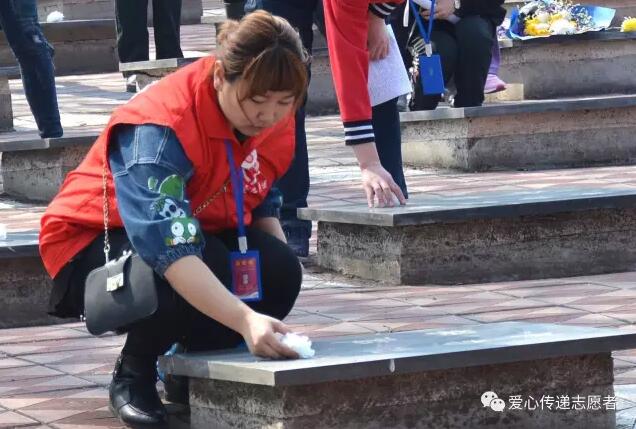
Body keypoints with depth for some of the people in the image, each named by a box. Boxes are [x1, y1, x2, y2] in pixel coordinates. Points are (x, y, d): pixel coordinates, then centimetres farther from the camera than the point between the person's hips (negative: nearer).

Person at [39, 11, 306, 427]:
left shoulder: (275, 118, -13)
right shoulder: (158, 128, -36)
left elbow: (262, 203, 7)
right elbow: (170, 251, -47)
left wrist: (279, 271, -11)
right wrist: (245, 320, -60)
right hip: (92, 243, -7)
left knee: (279, 270, -22)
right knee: (187, 283, -38)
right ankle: (133, 377, -6)